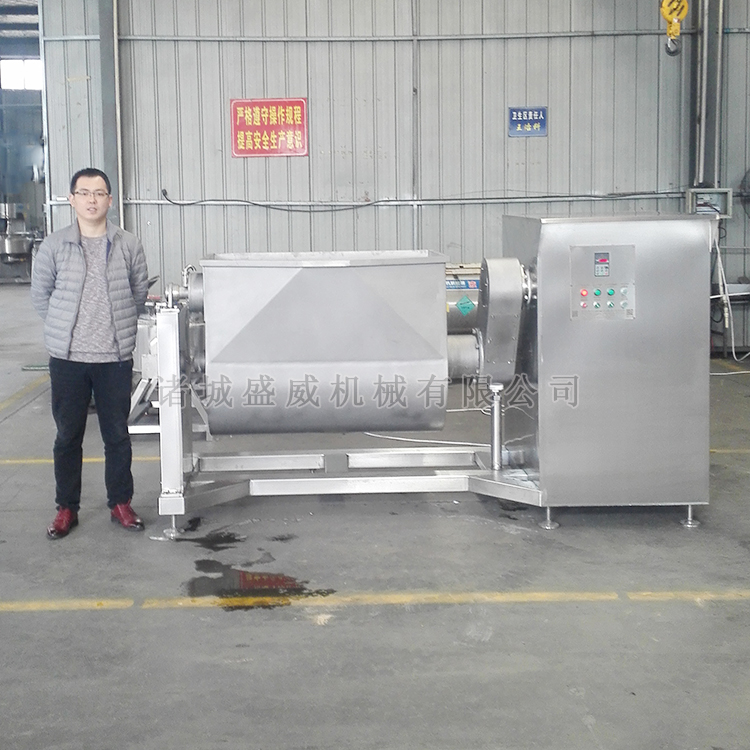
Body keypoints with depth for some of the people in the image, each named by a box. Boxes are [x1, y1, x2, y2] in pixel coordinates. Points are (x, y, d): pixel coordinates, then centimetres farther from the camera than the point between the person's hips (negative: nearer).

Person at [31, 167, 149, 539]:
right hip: (66, 358, 0)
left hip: (116, 358, 0)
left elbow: (139, 292, 10)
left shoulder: (129, 245, -1)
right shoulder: (53, 246, -2)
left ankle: (120, 504, 23)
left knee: (117, 434, 9)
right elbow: (40, 295, 8)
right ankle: (66, 508, 21)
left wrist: (116, 326, 9)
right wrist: (65, 327, 7)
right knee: (68, 435, 9)